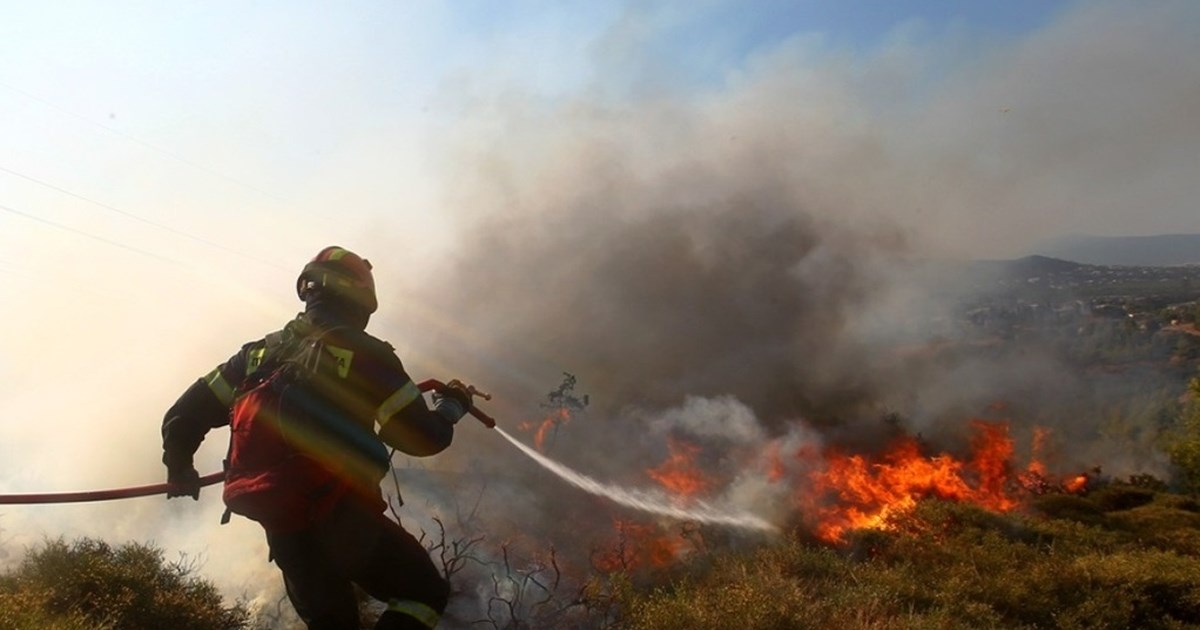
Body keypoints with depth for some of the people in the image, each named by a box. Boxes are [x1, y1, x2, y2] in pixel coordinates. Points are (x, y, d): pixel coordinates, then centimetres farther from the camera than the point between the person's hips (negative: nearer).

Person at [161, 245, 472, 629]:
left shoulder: (259, 353, 8)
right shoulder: (365, 354, -9)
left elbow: (183, 416, 10)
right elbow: (422, 437, -8)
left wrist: (180, 471, 28)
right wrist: (452, 404, 12)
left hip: (282, 534, 6)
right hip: (347, 522, -6)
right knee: (426, 594, 10)